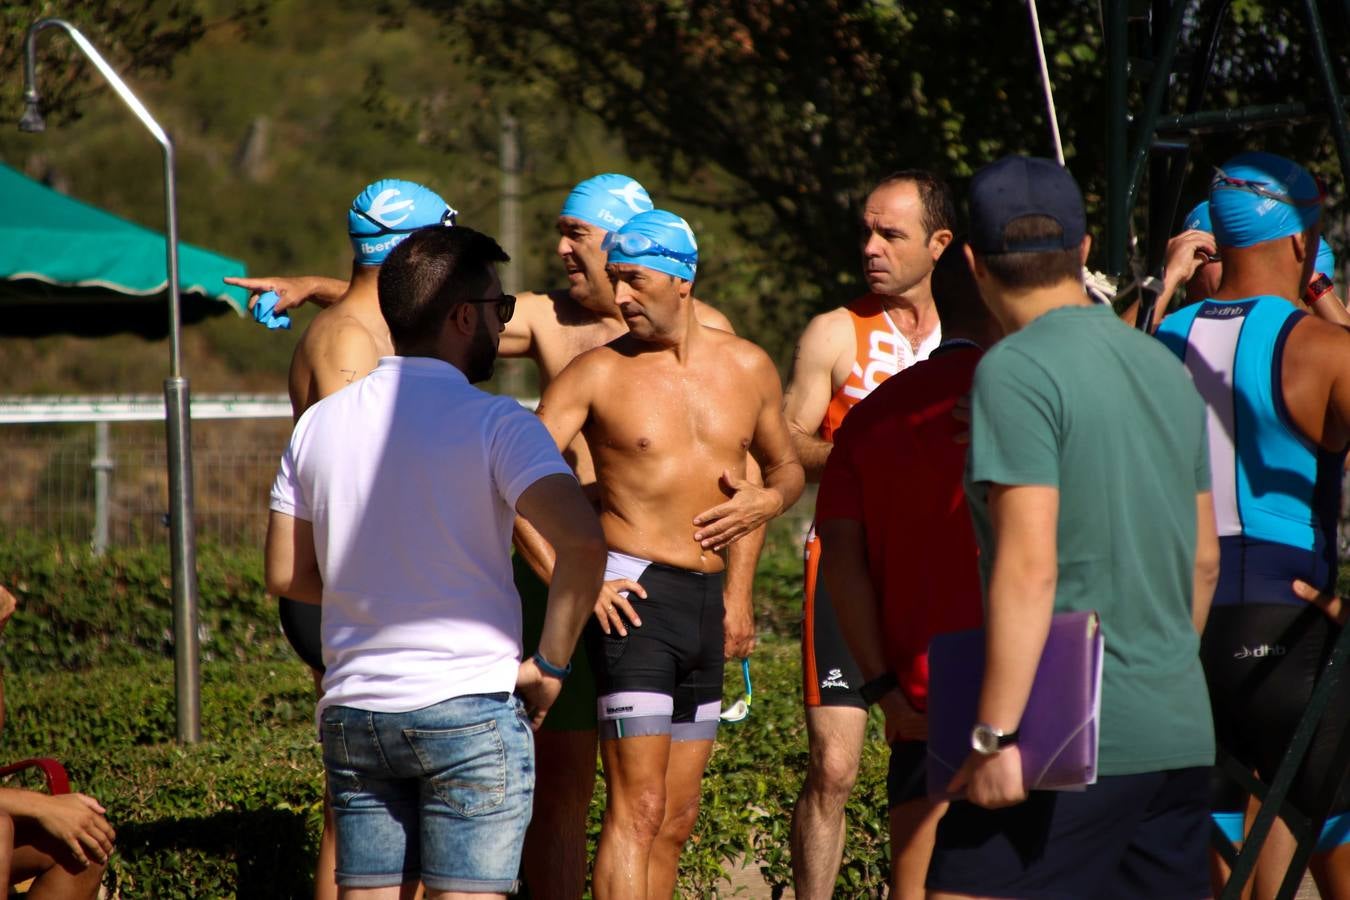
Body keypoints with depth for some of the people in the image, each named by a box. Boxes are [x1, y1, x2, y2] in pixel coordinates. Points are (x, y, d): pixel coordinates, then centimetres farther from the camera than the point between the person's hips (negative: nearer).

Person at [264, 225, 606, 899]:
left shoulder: (319, 423, 7)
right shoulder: (493, 424, -9)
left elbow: (285, 575, 12)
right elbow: (582, 541, -23)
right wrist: (550, 665, -11)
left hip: (351, 710, 5)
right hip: (469, 705, -5)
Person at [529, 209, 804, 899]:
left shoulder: (747, 368, 9)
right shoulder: (597, 373, -4)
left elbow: (787, 465, 23)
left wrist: (767, 501, 0)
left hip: (706, 601, 6)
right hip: (632, 599, -6)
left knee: (677, 817, 10)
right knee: (637, 808, -14)